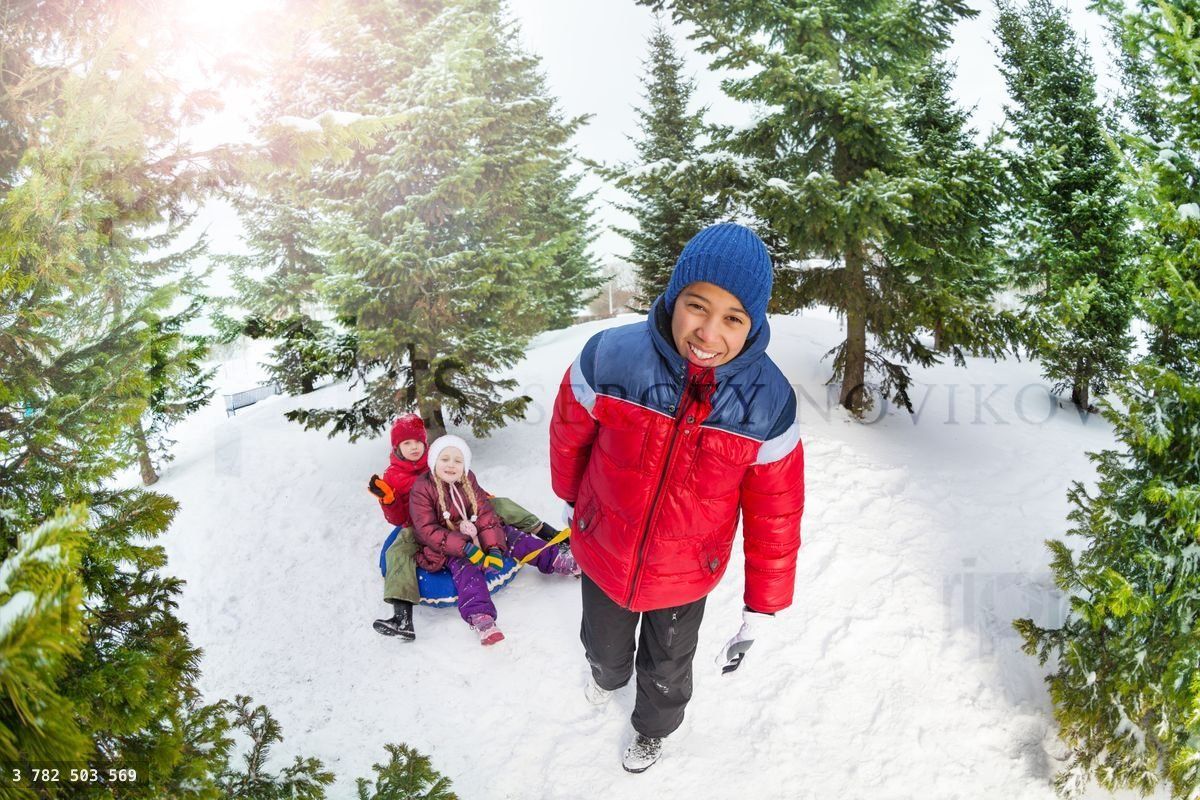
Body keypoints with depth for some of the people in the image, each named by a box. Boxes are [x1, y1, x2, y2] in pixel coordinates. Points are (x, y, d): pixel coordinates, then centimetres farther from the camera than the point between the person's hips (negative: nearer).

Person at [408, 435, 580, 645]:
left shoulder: (468, 481, -1)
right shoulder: (422, 489, -16)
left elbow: (485, 515, -5)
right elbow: (428, 530, -23)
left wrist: (494, 547, -21)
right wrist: (465, 548, -31)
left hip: (473, 533, 5)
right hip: (444, 547, -5)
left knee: (512, 537, -8)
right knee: (466, 567, -31)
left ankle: (556, 561, -1)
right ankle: (480, 616, -48)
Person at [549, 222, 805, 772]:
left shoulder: (768, 401, -24)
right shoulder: (611, 357, -28)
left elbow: (775, 513, -12)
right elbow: (569, 433, -6)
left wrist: (763, 605, -5)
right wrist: (569, 497, 11)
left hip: (684, 576, 0)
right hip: (603, 554, 1)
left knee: (667, 670, 26)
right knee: (604, 648, 30)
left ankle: (653, 729, 63)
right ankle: (608, 675, 69)